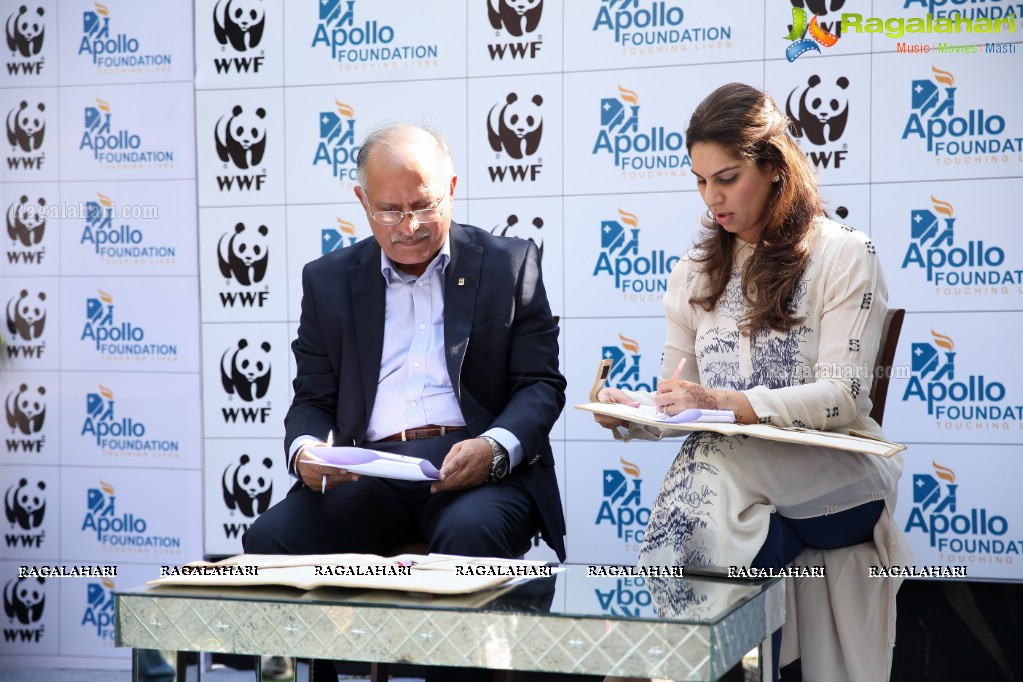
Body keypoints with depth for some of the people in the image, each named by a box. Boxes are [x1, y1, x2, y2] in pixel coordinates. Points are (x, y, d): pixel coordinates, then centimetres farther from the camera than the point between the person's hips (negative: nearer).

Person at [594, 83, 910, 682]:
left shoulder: (844, 256, 2)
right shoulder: (697, 272, 18)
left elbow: (843, 397, -9)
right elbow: (682, 402, 14)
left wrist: (727, 403, -23)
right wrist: (632, 414, -10)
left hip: (828, 477, -3)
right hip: (727, 469, 3)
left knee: (716, 480, -34)